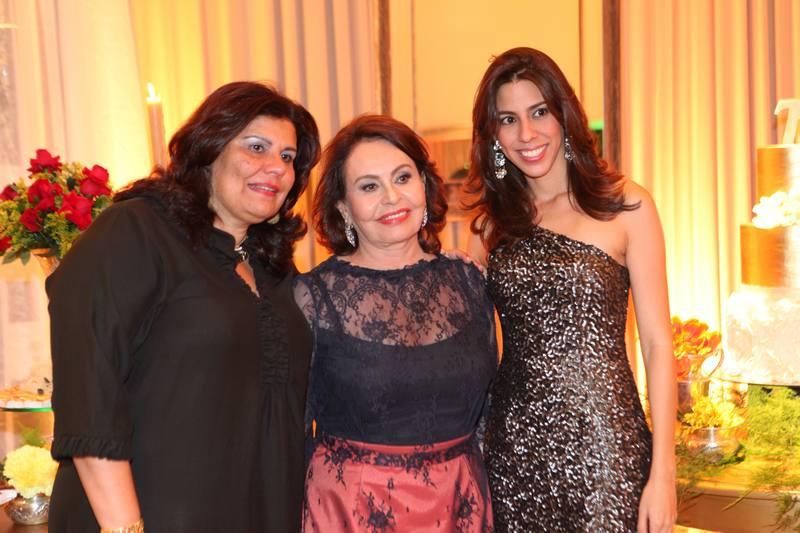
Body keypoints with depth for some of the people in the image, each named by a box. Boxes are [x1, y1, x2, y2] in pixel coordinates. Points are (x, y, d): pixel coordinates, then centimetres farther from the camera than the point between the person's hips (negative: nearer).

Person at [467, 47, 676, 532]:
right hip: (515, 446, 3)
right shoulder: (494, 222, 7)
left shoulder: (626, 206, -3)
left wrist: (663, 472, -9)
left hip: (604, 443, -3)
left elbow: (658, 343, -4)